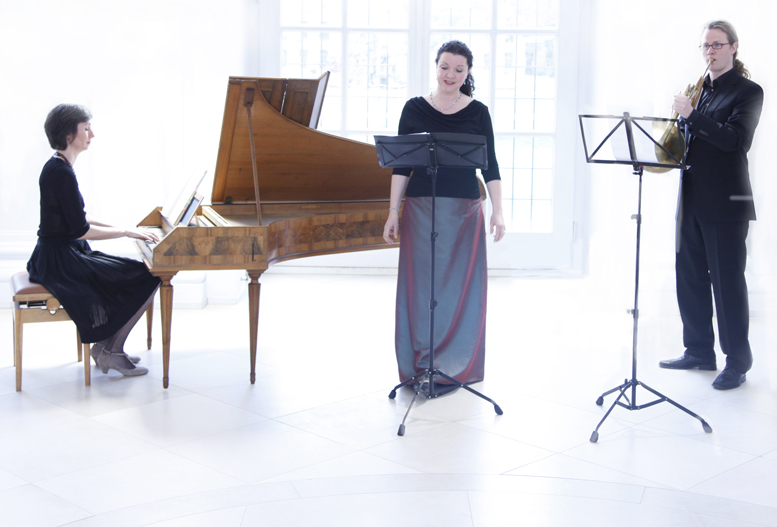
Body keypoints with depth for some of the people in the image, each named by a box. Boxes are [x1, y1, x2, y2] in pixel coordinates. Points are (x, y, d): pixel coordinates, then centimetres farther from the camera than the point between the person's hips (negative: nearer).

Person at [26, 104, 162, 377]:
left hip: (57, 255, 10)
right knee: (148, 279, -9)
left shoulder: (57, 167, 11)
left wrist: (121, 227, 11)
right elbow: (80, 230, -21)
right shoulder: (61, 172, -20)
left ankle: (105, 347, 14)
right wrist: (126, 231, -11)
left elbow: (77, 218, 19)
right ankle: (111, 351, 1)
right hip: (61, 261, -10)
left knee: (136, 273, 15)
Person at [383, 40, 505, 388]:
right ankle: (419, 364, 12)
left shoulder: (478, 112, 4)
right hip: (421, 207, 0)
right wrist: (393, 212, 0)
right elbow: (401, 164, 4)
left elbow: (490, 165, 3)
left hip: (464, 209, 0)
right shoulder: (415, 108, 4)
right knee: (420, 286, 3)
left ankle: (459, 366, 15)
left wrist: (497, 211, -6)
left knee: (461, 287, 4)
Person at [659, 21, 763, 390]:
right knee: (689, 277, 11)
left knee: (727, 281, -3)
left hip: (726, 202, -7)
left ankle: (737, 362, 6)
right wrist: (680, 121, -5)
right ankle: (699, 351, 24)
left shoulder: (748, 91, -4)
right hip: (692, 200, 7)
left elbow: (737, 139, -18)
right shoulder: (699, 89, 14)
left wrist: (693, 115, -24)